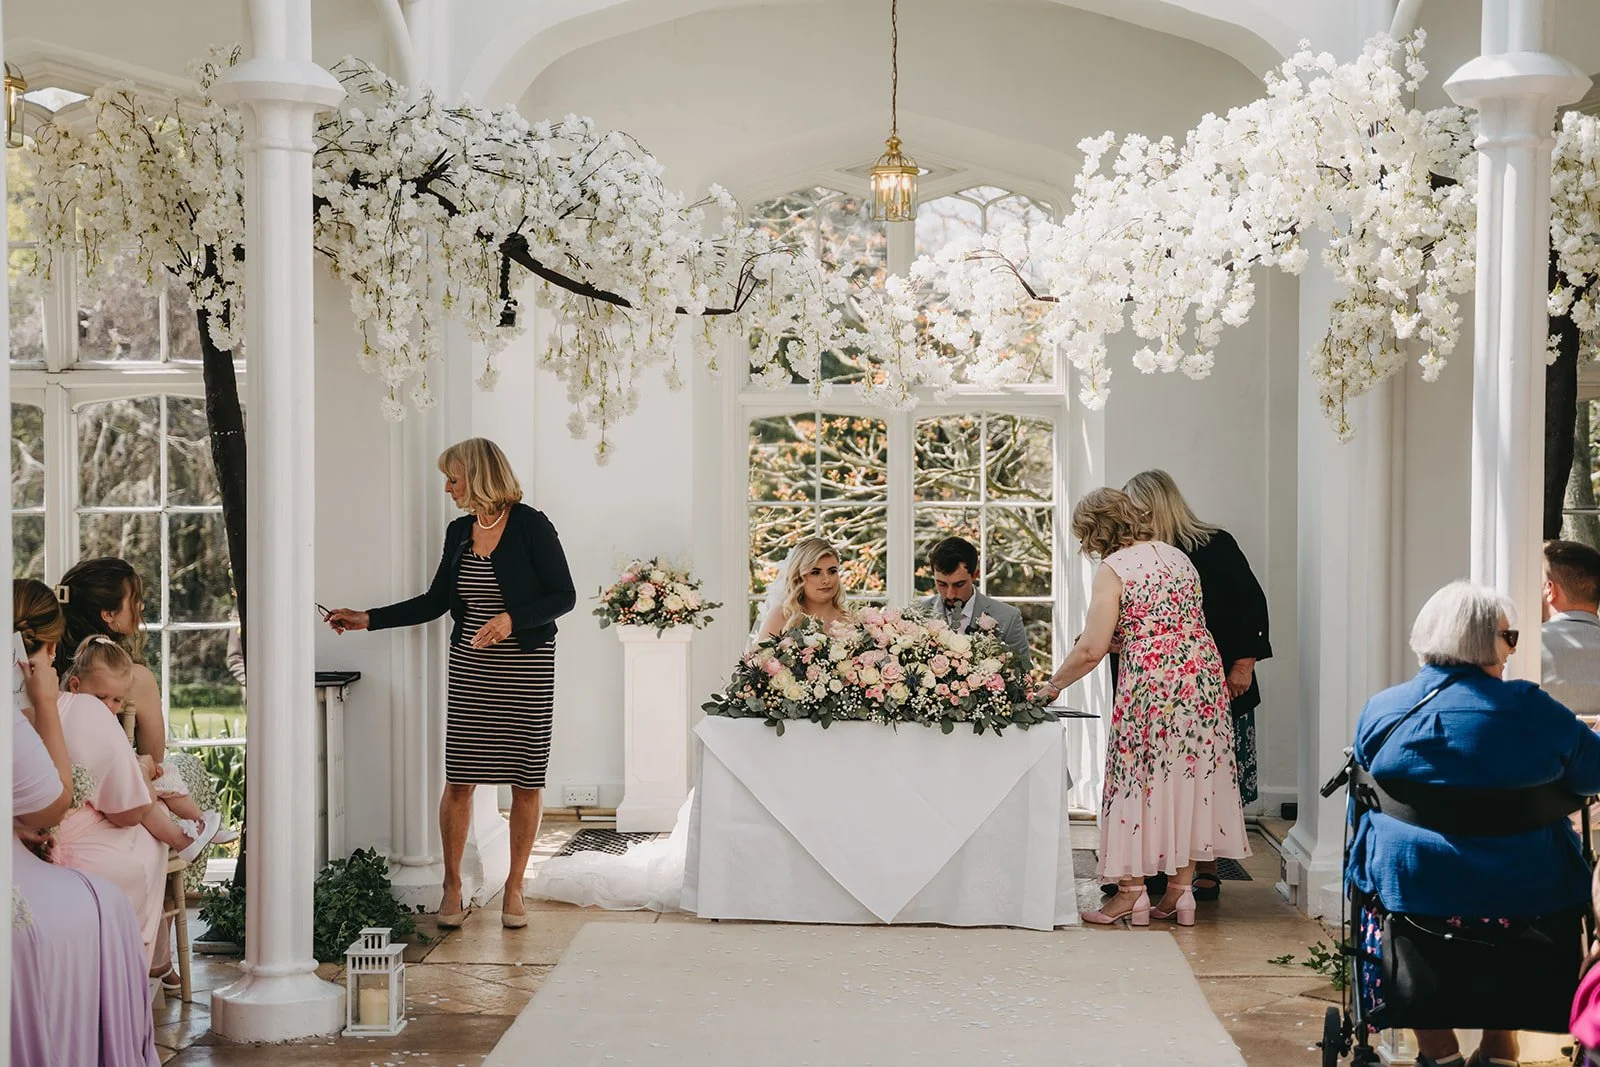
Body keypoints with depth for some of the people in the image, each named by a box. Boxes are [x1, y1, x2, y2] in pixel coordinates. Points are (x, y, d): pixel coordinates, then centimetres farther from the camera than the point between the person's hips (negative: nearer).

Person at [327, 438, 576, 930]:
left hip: (527, 667, -4)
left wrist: (512, 619, -21)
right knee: (459, 779, 0)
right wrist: (368, 619, 12)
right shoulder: (459, 532, 9)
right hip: (471, 668, 4)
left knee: (526, 780, 2)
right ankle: (451, 886, 12)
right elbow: (435, 602, 15)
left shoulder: (531, 526, -9)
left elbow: (564, 595, -8)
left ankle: (514, 887, 14)